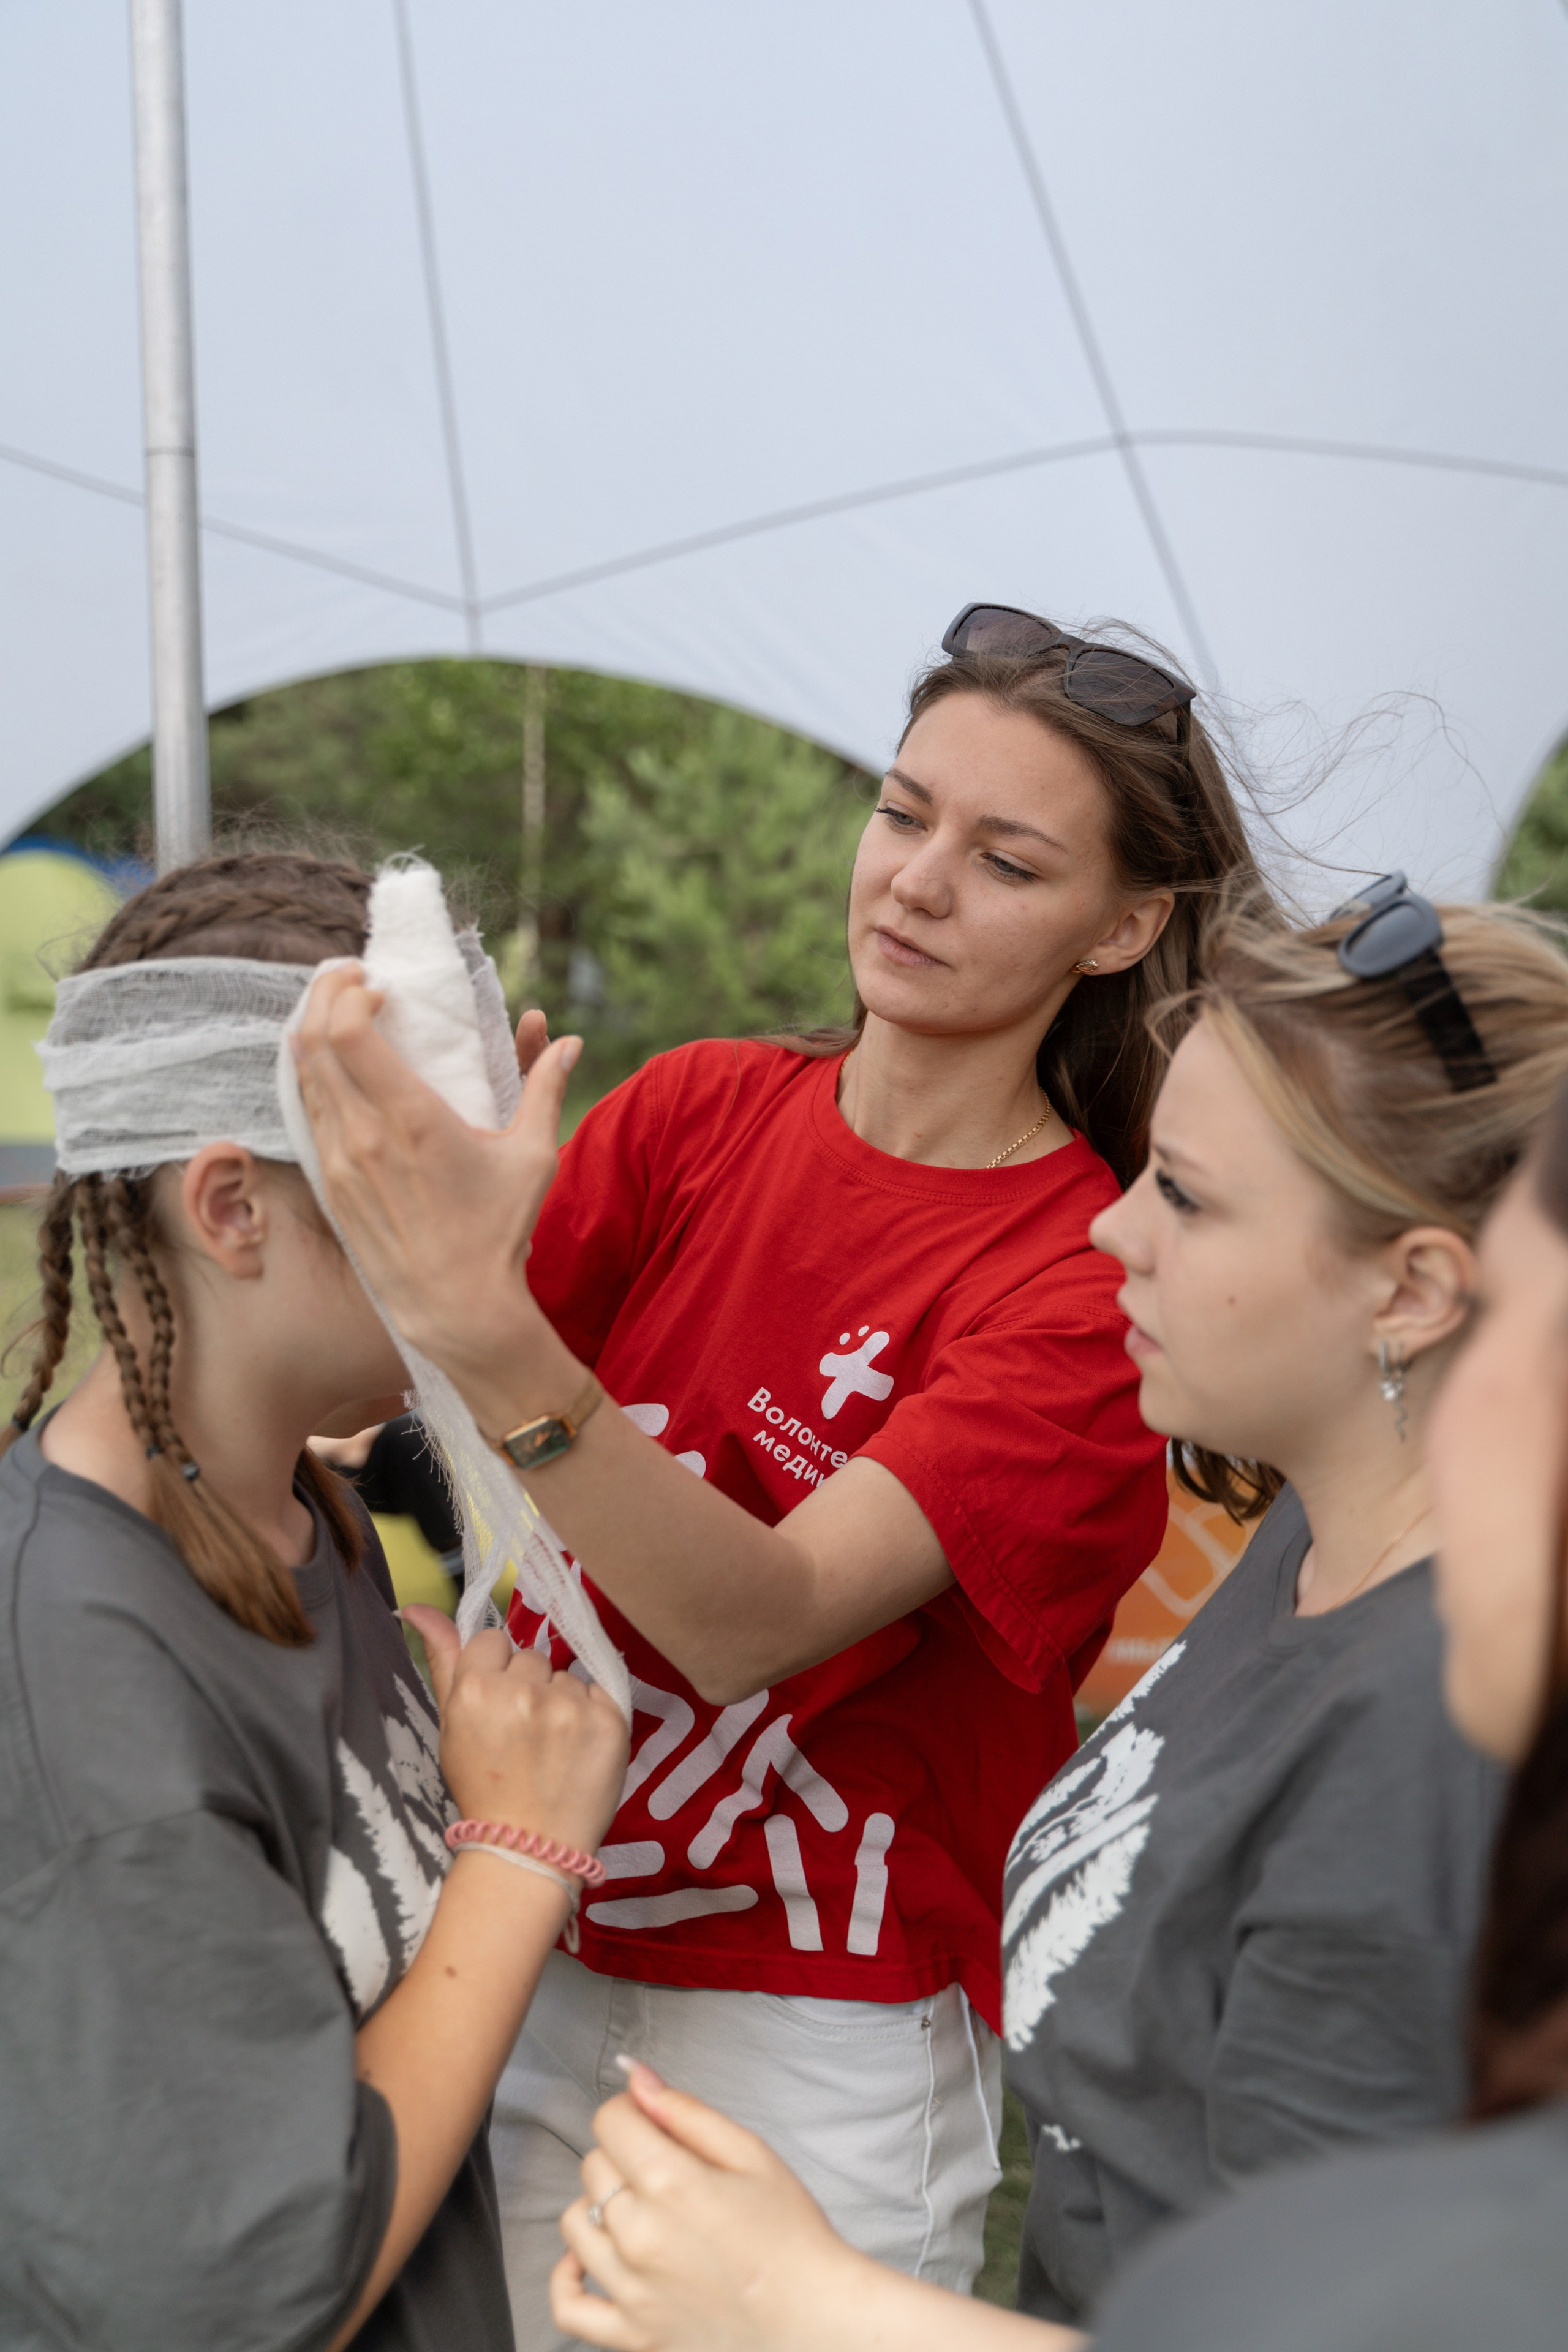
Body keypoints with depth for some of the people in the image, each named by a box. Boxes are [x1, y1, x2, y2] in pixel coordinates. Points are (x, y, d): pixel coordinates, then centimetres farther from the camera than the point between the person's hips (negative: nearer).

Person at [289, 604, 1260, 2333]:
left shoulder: (1090, 1283, -16)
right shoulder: (697, 1113, -2)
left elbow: (763, 1618, -28)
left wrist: (486, 1328, -42)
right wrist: (403, 1146, -31)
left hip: (823, 2047, -4)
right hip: (524, 1949, 4)